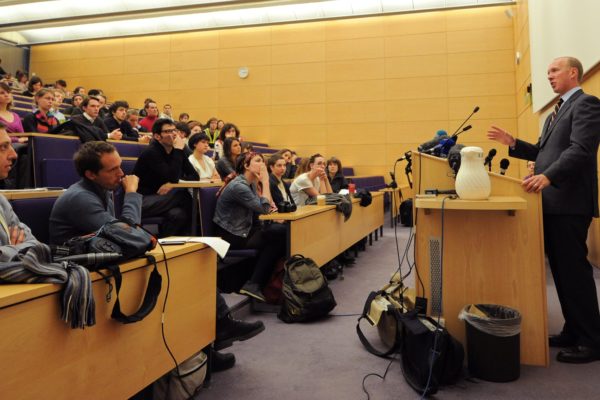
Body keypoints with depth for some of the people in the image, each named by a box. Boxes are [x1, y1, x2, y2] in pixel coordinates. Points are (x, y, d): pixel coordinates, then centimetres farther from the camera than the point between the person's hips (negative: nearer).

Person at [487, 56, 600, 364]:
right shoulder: (558, 111, 23)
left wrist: (548, 176, -32)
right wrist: (512, 143, 11)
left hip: (569, 202, -9)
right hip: (552, 202, 9)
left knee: (574, 270, -5)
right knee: (561, 269, 12)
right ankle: (574, 331, 23)